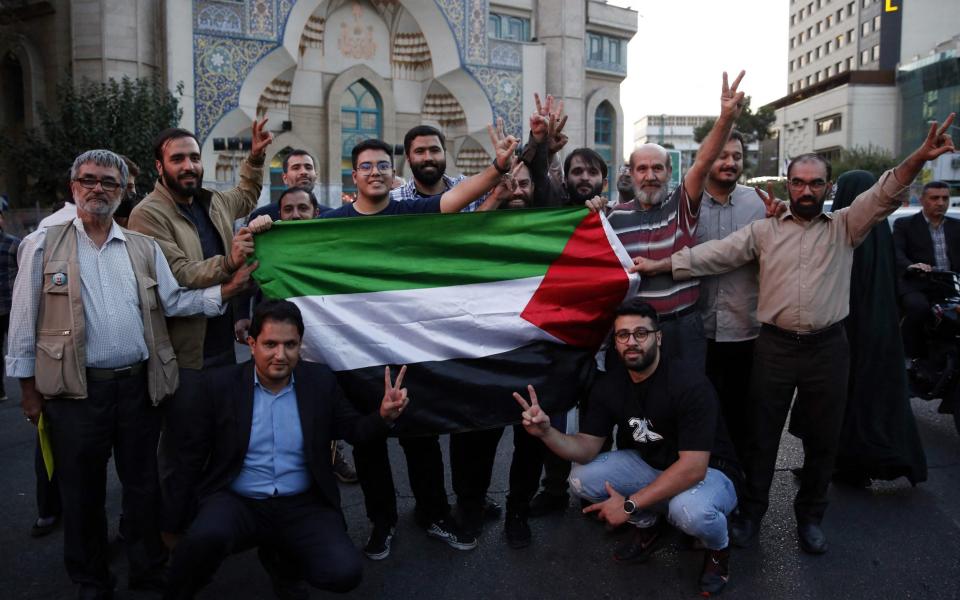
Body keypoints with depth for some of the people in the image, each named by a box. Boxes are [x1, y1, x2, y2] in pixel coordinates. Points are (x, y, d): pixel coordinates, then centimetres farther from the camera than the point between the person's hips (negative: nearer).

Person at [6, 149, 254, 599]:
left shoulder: (144, 247, 8)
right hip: (76, 390, -2)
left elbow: (173, 301, 3)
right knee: (82, 492, 11)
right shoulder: (43, 245, 0)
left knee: (143, 485, 14)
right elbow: (24, 321, 1)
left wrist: (225, 291, -10)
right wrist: (28, 386, 0)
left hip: (139, 385, 3)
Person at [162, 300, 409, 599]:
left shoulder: (320, 381, 1)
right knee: (205, 538, -34)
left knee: (344, 573, -19)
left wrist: (383, 417, -13)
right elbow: (193, 455, 3)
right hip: (237, 502, -1)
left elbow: (352, 429, 8)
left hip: (302, 506, 2)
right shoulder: (219, 383, -3)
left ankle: (282, 561, 14)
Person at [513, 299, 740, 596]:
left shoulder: (689, 383, -27)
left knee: (688, 510, -39)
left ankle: (718, 546, 0)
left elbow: (693, 467, -30)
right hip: (649, 464, 6)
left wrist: (630, 505, -30)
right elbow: (586, 449, -9)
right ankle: (648, 526, 12)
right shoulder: (608, 385, -8)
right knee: (581, 478, -15)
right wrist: (546, 432, -31)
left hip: (708, 471, -5)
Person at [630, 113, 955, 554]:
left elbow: (886, 194, -8)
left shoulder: (844, 227, 6)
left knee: (822, 439, 12)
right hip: (775, 345, 0)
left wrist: (918, 158, -27)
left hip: (827, 348, 1)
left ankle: (810, 516, 30)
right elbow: (716, 253, -1)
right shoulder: (763, 231, 6)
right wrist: (660, 265, -12)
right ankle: (751, 512, 24)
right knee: (762, 435, 9)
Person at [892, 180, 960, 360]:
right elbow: (896, 252, -7)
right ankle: (913, 357, -17)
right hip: (917, 285, -4)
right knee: (919, 308, -34)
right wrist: (910, 266, -29)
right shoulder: (904, 225, 10)